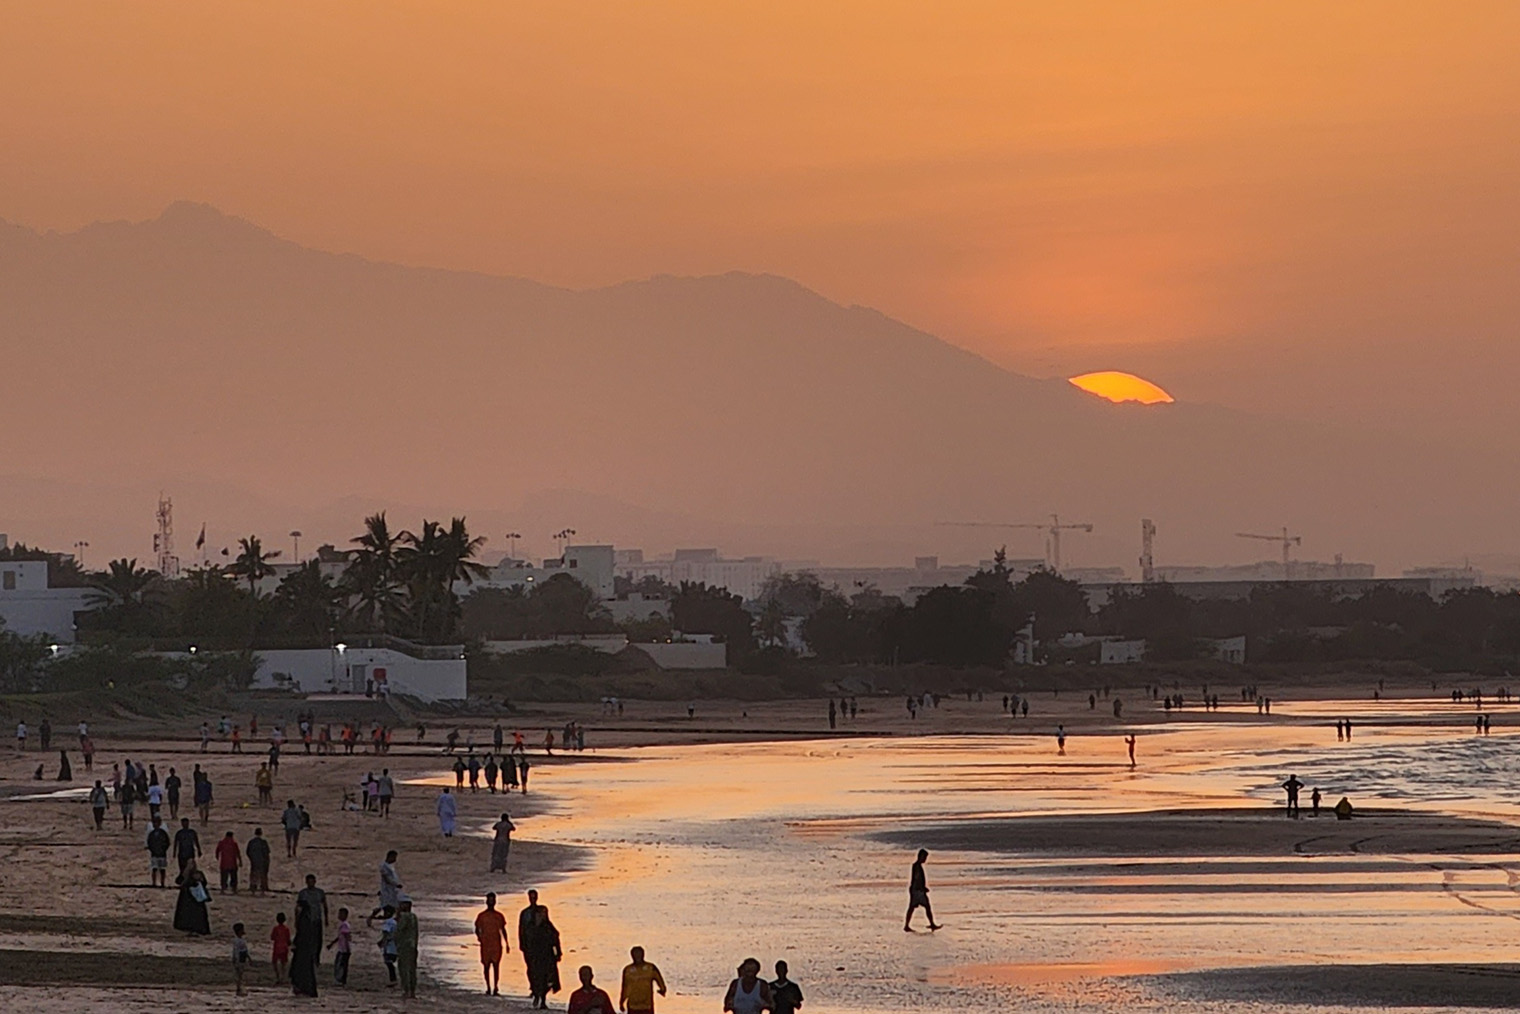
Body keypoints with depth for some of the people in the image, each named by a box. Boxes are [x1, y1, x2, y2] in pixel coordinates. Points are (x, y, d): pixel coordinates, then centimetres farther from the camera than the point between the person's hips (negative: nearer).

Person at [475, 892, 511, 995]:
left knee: (496, 966, -7)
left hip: (497, 944, 0)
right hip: (485, 945, 0)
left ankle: (496, 988, -8)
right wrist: (478, 936, -15)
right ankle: (488, 988, 10)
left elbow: (503, 930, 15)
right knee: (486, 966, 2)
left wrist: (506, 944, 13)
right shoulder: (481, 916, 4)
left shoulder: (499, 916, 9)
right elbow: (477, 929, 7)